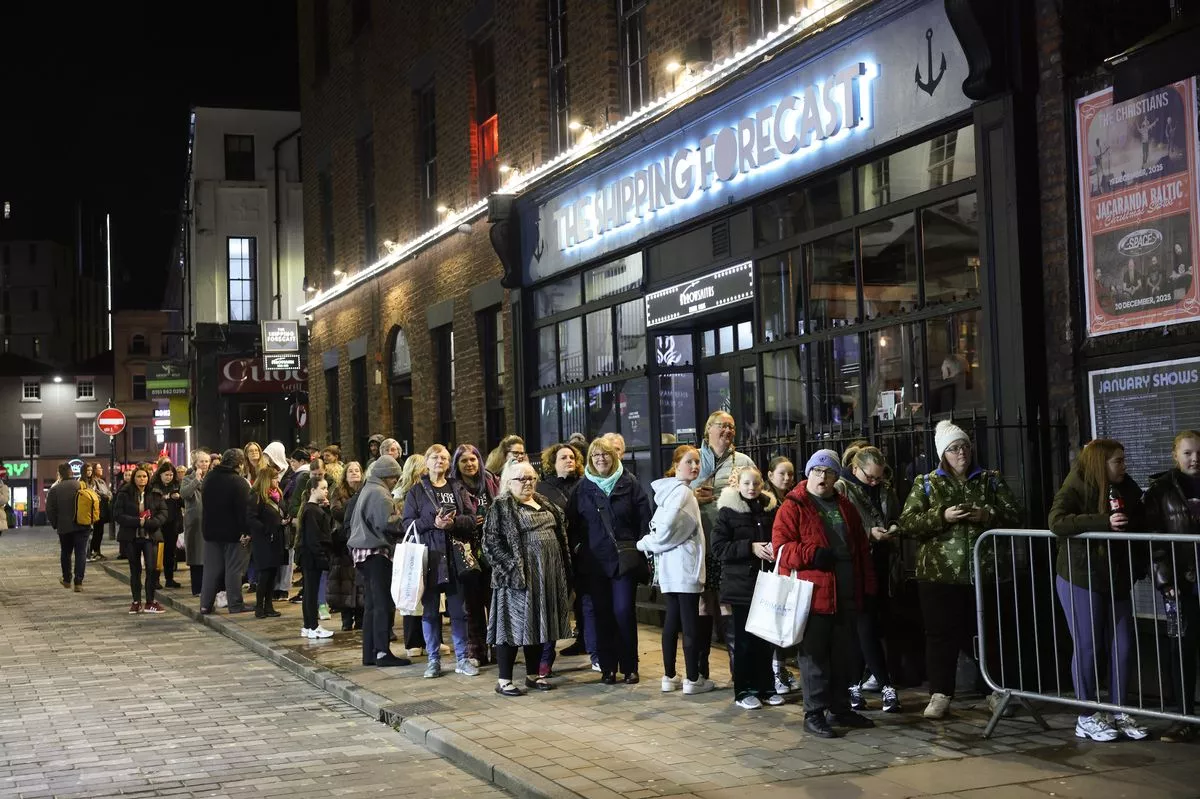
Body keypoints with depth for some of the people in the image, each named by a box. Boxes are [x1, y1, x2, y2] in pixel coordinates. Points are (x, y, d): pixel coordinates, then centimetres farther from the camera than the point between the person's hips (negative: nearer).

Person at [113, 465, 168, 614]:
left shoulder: (155, 494, 3)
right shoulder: (124, 494, 0)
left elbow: (163, 512, 0)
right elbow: (118, 514, -7)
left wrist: (149, 523, -18)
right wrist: (138, 521, -17)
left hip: (150, 536, 0)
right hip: (131, 537, 0)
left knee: (152, 568, -6)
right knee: (135, 570, 7)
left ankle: (150, 602, 4)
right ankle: (136, 602, 15)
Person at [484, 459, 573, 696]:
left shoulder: (544, 504, 16)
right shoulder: (501, 507, -5)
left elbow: (559, 534, 20)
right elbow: (491, 541, -12)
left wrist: (564, 568, 12)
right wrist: (512, 568, -18)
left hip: (547, 576, 7)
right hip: (518, 576, -7)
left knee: (538, 625, 11)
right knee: (514, 625, -4)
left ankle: (533, 675, 21)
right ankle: (503, 680, 3)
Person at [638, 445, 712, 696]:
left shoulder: (669, 489, 15)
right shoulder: (682, 491, -14)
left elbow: (659, 525, 17)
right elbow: (666, 525, -23)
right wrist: (649, 543, -8)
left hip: (669, 565, 9)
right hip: (684, 565, -9)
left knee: (672, 620, 11)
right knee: (691, 623, -3)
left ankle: (669, 676, 16)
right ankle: (692, 680, 1)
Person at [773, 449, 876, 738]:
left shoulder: (845, 508, 16)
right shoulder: (793, 507, -3)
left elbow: (861, 549, 19)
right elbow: (781, 547, -10)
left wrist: (867, 585, 14)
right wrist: (813, 554, -23)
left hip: (846, 594, 6)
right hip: (812, 593, -6)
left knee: (843, 654, 13)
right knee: (815, 655, -3)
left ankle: (840, 708, 24)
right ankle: (814, 714, 3)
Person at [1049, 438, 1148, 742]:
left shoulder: (1127, 489, 7)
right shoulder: (1075, 489, -11)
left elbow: (1141, 524, 16)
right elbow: (1057, 521, -28)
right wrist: (1104, 521, -34)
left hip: (1117, 580, 6)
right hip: (1081, 581, -6)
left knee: (1122, 647, 7)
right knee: (1088, 648, 0)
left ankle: (1119, 713, 18)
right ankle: (1087, 718, 9)